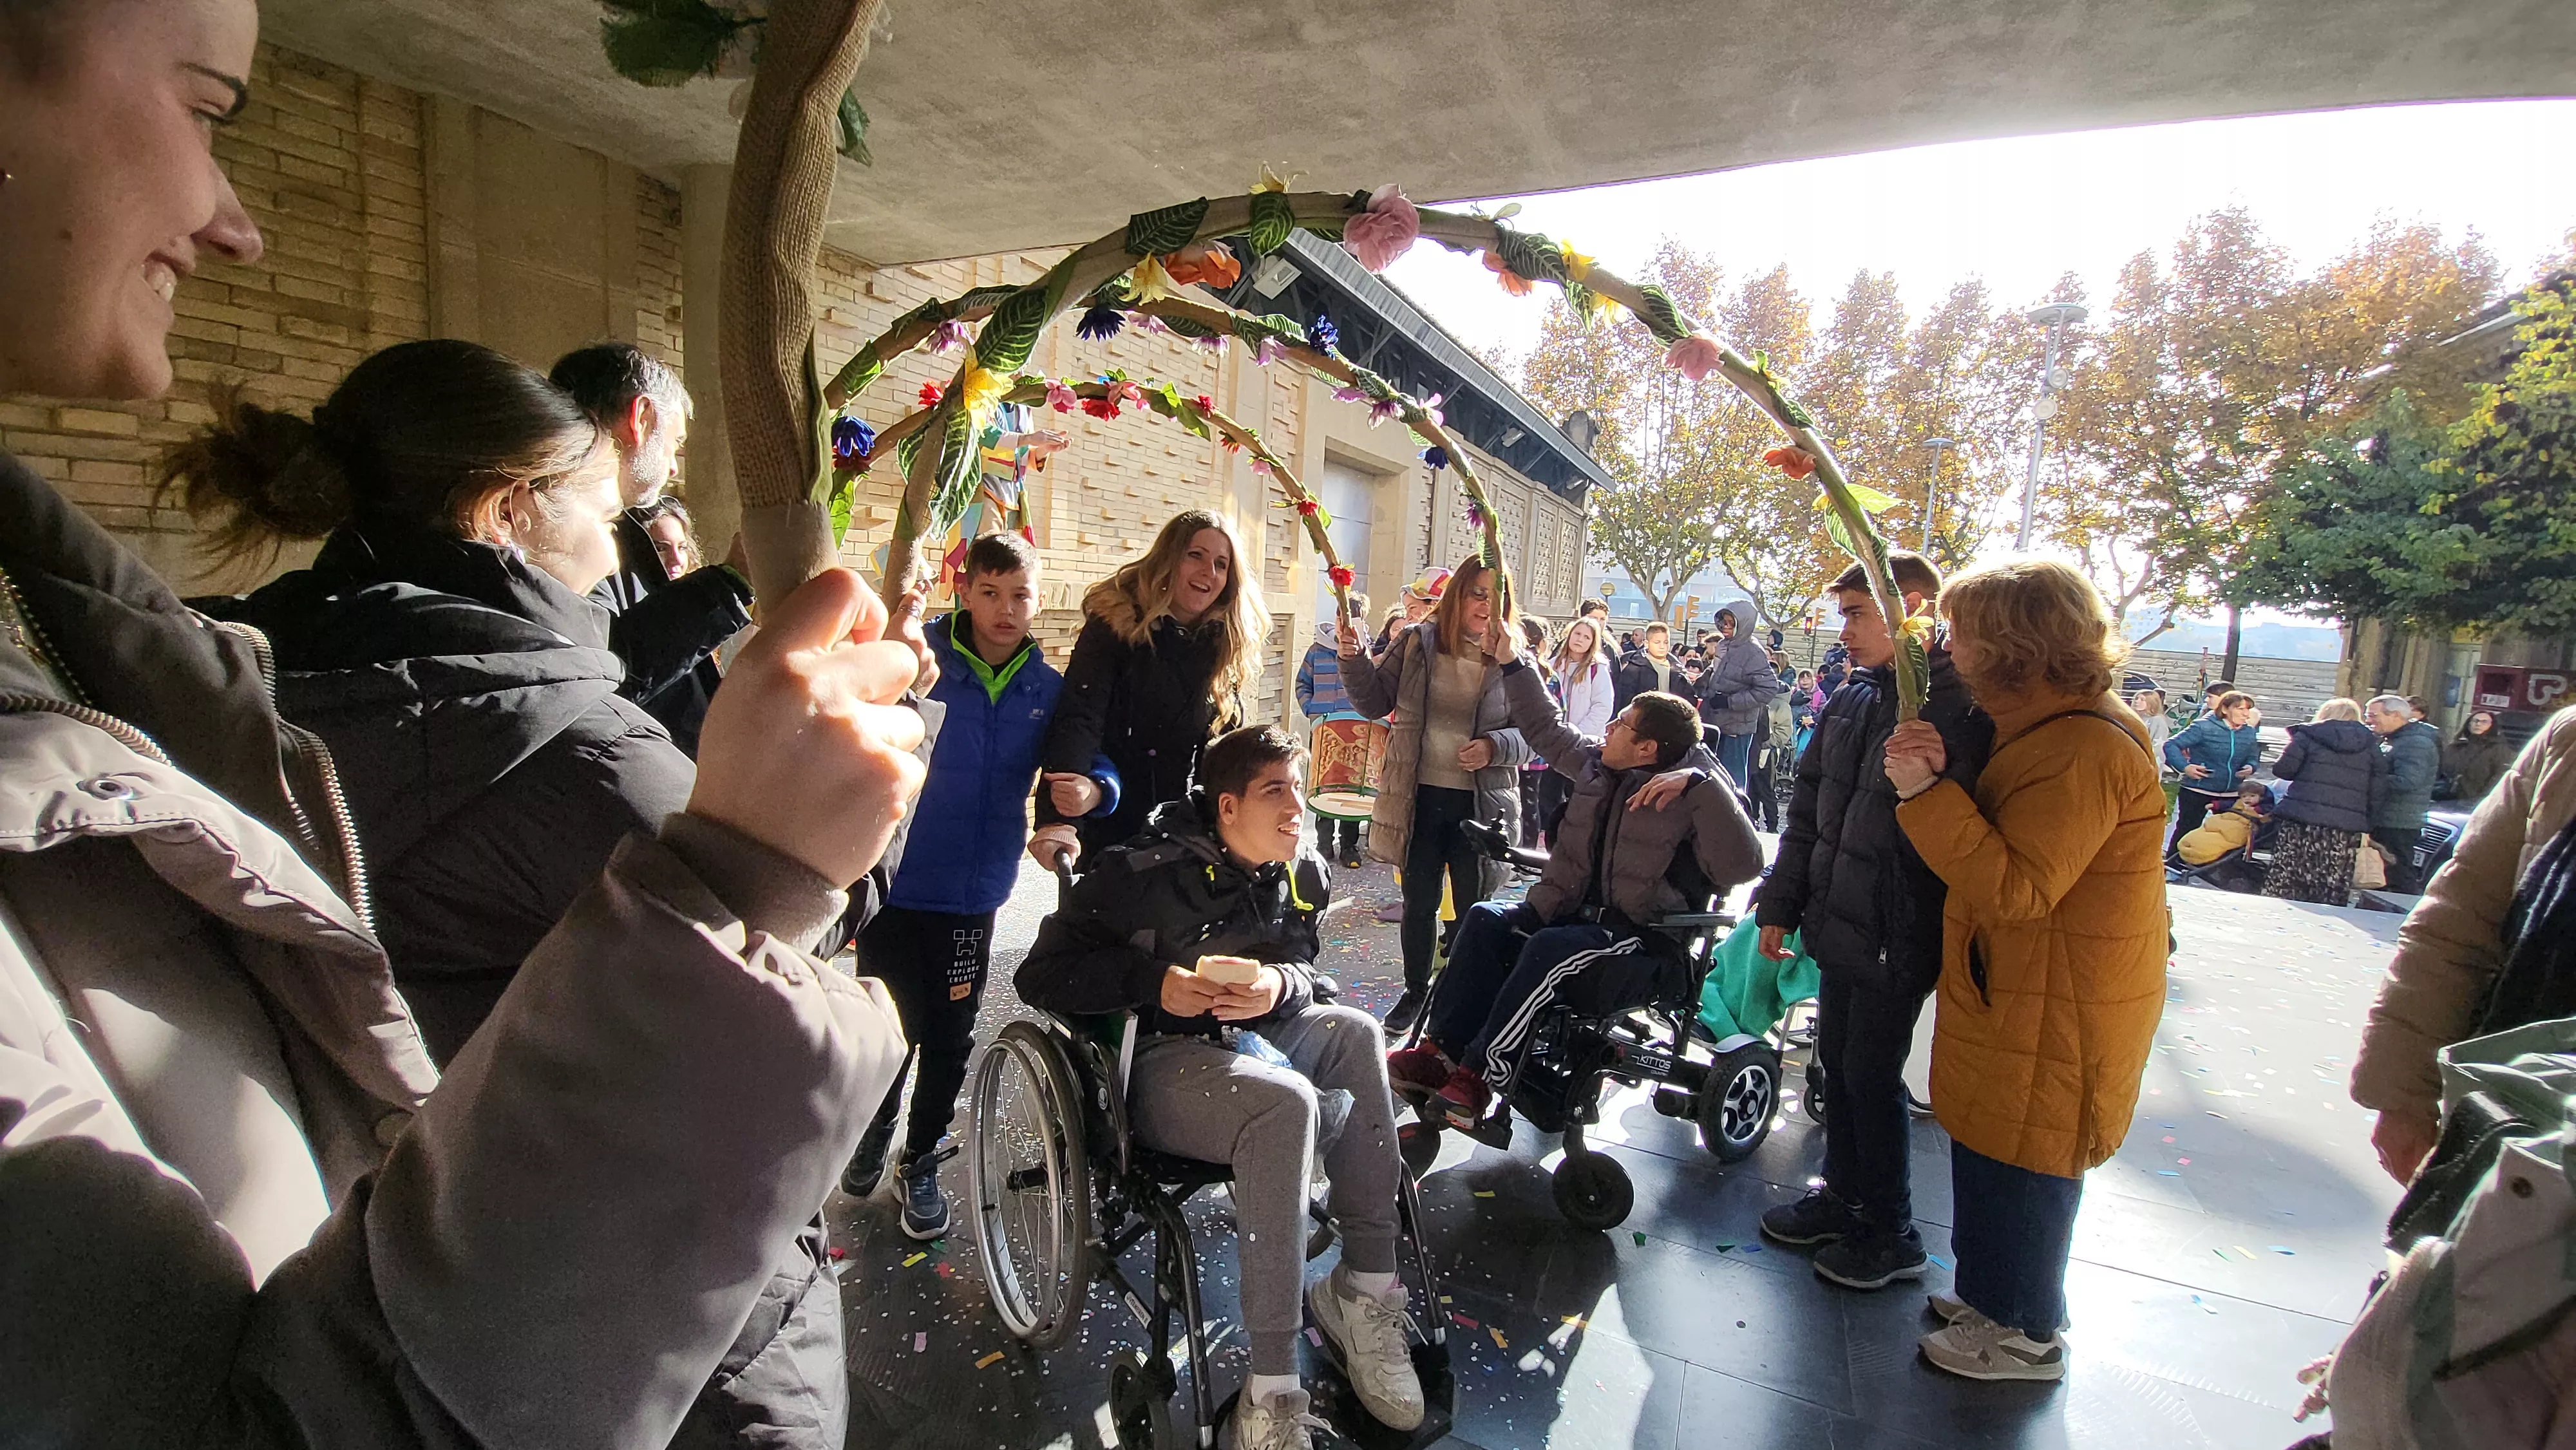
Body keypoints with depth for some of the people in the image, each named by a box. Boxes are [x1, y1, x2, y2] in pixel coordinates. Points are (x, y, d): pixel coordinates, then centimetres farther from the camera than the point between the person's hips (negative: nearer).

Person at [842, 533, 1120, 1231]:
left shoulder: (1049, 690, 0)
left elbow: (1098, 765, 3)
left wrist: (1092, 787, -19)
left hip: (974, 894, 3)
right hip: (896, 883, -2)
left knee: (949, 1040, 13)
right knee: (890, 1029, 11)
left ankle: (920, 1160, 38)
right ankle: (875, 1129, 43)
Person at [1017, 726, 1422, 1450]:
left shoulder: (1303, 874, 4)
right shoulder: (1145, 871, -15)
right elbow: (1042, 976, -12)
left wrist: (1278, 985, -13)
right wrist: (1154, 982, -26)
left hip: (1250, 1037, 6)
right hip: (1157, 1065, -6)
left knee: (1353, 1030, -22)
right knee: (1285, 1101, -34)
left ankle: (1363, 1289, -15)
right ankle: (1271, 1390, -27)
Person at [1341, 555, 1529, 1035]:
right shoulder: (1416, 642, 0)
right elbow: (1378, 703, 4)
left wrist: (1494, 747, -20)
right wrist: (1355, 662, -14)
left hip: (1481, 803, -1)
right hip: (1420, 797, 1)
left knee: (1474, 909, 11)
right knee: (1419, 903, 15)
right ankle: (1416, 992, 33)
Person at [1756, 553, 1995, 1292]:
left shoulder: (1962, 708, -16)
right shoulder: (1851, 700, 7)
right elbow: (1808, 809, 11)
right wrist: (1780, 903, 12)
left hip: (1897, 938, -7)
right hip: (1839, 926, 7)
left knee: (1872, 1075, 5)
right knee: (1838, 1062, 18)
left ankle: (1891, 1235, 25)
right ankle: (1843, 1195, 37)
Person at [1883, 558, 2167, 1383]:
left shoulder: (2084, 750, -25)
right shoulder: (2052, 728, 10)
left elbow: (2013, 889, -29)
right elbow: (1986, 844, 10)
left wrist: (1927, 792, -30)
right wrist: (1936, 780, -7)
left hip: (2054, 1011, -10)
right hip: (2019, 992, 10)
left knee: (2019, 1162, 6)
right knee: (1993, 1152, 21)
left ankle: (2025, 1334, 26)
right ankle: (1997, 1296, 38)